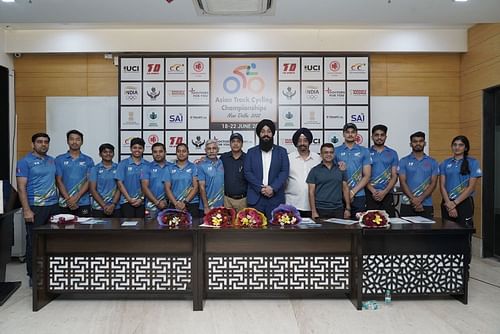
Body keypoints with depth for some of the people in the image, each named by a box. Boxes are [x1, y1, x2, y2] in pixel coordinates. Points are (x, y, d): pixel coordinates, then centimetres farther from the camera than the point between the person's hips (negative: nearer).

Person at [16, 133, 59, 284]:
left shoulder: (52, 161, 12)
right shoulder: (25, 162, -4)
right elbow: (21, 187, -9)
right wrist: (27, 210, -15)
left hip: (53, 206, 5)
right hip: (35, 208, -5)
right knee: (34, 242, 3)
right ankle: (33, 276, 14)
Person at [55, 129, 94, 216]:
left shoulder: (88, 160, 6)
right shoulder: (59, 159, 6)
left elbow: (89, 181, -1)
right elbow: (59, 181, 0)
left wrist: (76, 197, -12)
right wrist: (68, 199, -10)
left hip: (83, 203, 0)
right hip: (65, 204, 0)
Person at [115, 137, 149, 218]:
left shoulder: (147, 165, 5)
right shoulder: (123, 163, 3)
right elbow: (120, 183, -2)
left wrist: (141, 199, -8)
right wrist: (129, 199, -8)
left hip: (141, 202, 1)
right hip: (126, 201, -1)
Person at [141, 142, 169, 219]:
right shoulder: (147, 168, 5)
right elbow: (144, 187, -2)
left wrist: (167, 201, -9)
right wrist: (157, 202, -10)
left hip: (169, 205, 1)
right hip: (152, 206, -1)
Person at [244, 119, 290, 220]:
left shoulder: (281, 151, 10)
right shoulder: (251, 152, 10)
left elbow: (284, 172, 1)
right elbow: (247, 172, 2)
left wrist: (273, 188, -13)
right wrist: (261, 188, -11)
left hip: (276, 198, 0)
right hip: (255, 197, 0)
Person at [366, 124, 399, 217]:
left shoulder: (392, 153, 10)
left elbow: (394, 176, 5)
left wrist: (384, 192, -8)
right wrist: (373, 191, -12)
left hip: (387, 194, 1)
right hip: (370, 194, -1)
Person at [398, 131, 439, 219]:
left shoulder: (432, 162, 8)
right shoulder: (404, 161, 3)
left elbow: (433, 183, 1)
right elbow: (403, 182, -4)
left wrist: (420, 199, -13)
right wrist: (413, 199, -15)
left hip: (427, 205, 1)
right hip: (407, 204, -1)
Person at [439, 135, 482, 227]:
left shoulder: (473, 163, 1)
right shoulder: (445, 163, 8)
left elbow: (471, 187, -5)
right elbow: (442, 186, 2)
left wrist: (455, 203, -10)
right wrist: (449, 203, -9)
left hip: (464, 203, -2)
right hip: (447, 203, 2)